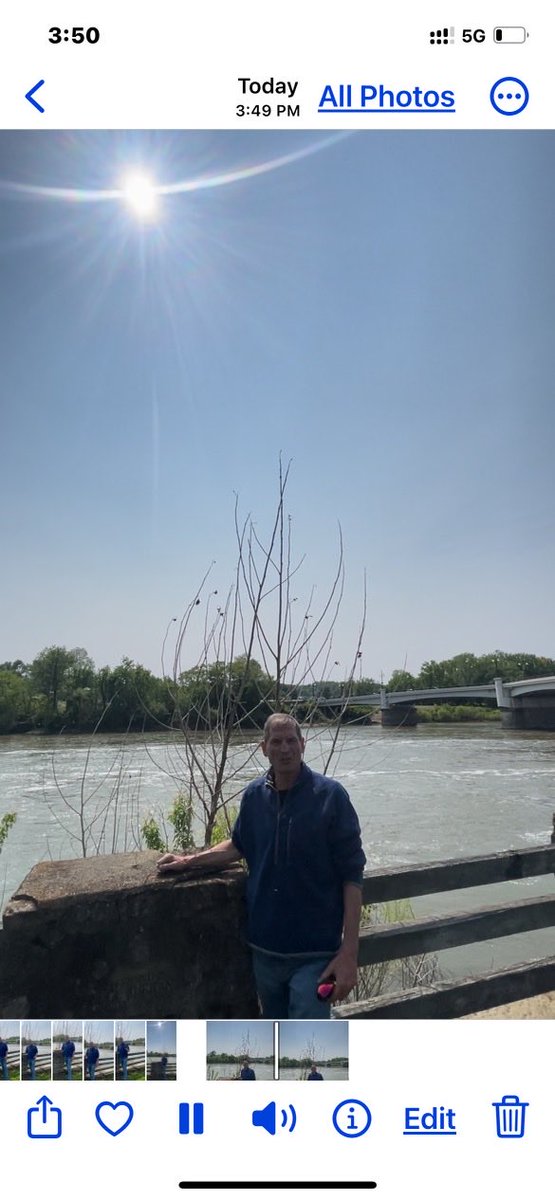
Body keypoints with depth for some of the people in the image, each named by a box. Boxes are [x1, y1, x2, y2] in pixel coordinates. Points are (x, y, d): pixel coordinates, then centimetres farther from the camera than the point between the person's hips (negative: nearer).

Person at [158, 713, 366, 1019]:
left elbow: (351, 876, -12)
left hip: (314, 953, -5)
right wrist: (189, 861, 11)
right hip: (264, 948, 5)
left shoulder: (330, 795, -13)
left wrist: (349, 953, -15)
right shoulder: (254, 795, 1)